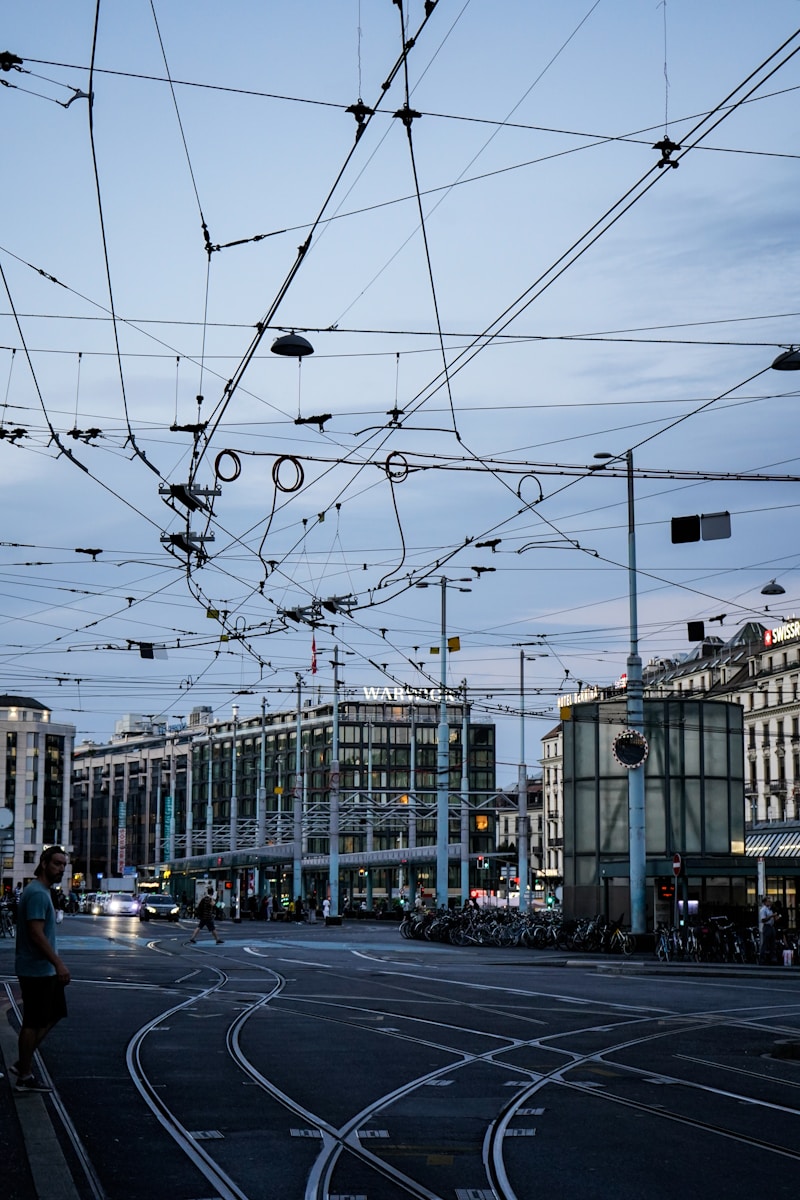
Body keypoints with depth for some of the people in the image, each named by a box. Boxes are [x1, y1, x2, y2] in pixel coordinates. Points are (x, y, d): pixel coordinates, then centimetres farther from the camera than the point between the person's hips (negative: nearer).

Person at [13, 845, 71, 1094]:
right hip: (36, 970, -10)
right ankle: (25, 1077, 6)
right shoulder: (37, 894, -19)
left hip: (45, 970, 10)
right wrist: (59, 964, -24)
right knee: (34, 1022, -3)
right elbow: (36, 934, -24)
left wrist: (57, 962, 22)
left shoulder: (42, 892, 14)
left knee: (54, 1014, 15)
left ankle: (23, 1063, 21)